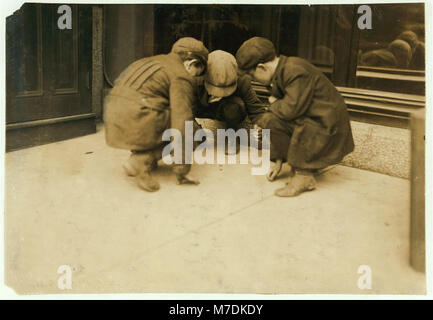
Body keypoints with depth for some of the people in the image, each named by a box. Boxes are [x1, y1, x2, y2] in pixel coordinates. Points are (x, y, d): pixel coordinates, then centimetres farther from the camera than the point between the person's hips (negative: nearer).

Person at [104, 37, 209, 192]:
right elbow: (182, 123, -10)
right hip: (138, 120, -9)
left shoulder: (153, 62, 25)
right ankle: (140, 162, -8)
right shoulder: (181, 77, -2)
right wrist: (182, 171, -7)